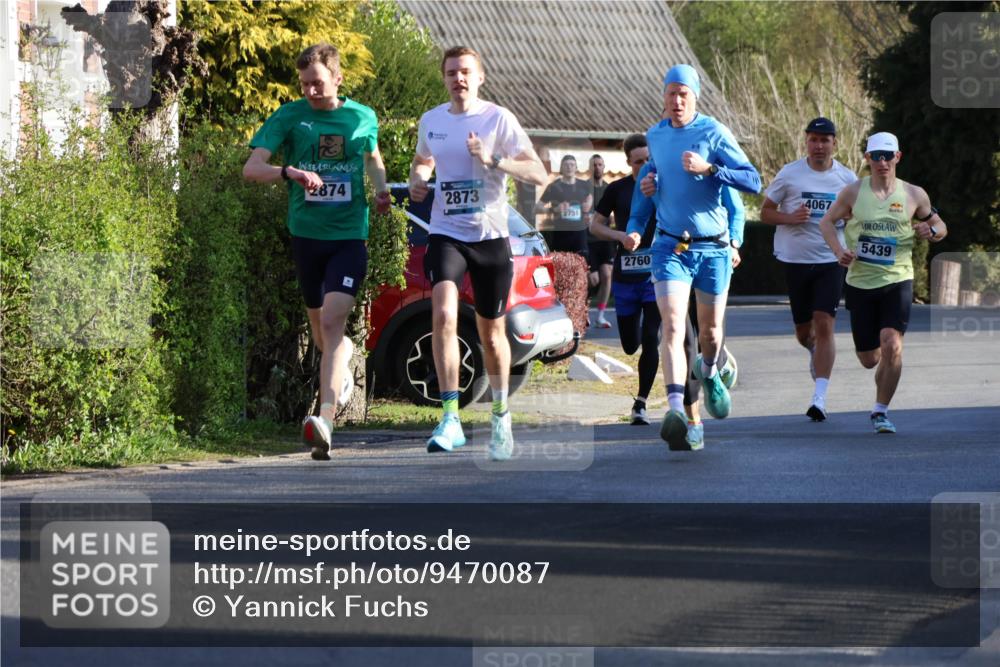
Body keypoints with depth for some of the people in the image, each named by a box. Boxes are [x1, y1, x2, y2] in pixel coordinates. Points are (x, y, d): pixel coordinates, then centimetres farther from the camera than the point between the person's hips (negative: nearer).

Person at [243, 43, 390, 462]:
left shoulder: (363, 118, 3)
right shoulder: (289, 117, -2)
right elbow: (251, 168, -10)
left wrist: (381, 190, 4)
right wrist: (290, 172, -29)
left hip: (349, 235, -2)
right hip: (306, 234, 2)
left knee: (332, 321, -18)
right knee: (319, 325, 16)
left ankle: (325, 420, -29)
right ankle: (345, 355, 54)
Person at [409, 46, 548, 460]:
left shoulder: (498, 119, -5)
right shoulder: (431, 121, 7)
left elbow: (538, 174, -10)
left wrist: (494, 160, -24)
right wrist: (417, 182, 4)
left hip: (490, 236, -1)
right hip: (445, 234, 2)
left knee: (491, 332, 9)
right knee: (444, 314, -22)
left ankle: (501, 416, 32)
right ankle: (451, 418, -24)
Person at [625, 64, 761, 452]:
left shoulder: (713, 133, -8)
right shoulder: (655, 136, 6)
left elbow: (753, 181, -14)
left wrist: (709, 168, -27)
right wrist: (635, 226, 12)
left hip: (712, 248, -1)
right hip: (670, 247, 1)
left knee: (710, 330, 13)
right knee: (672, 327, -17)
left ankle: (709, 374, 47)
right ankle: (675, 409, -29)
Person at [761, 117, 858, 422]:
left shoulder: (847, 179, 4)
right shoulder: (789, 174, 0)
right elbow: (765, 212, 5)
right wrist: (790, 218, -14)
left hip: (830, 261, -1)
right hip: (794, 259, 1)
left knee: (824, 326, -14)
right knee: (803, 331, 11)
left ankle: (820, 397, -16)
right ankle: (815, 352, 49)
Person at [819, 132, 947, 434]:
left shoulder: (914, 195, 2)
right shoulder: (853, 192, 1)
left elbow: (940, 226, 14)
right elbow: (827, 221, 11)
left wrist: (932, 230, -11)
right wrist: (839, 250, -6)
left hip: (897, 281, -1)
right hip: (860, 282, 1)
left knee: (891, 344, -21)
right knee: (869, 359, 6)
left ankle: (881, 410, -7)